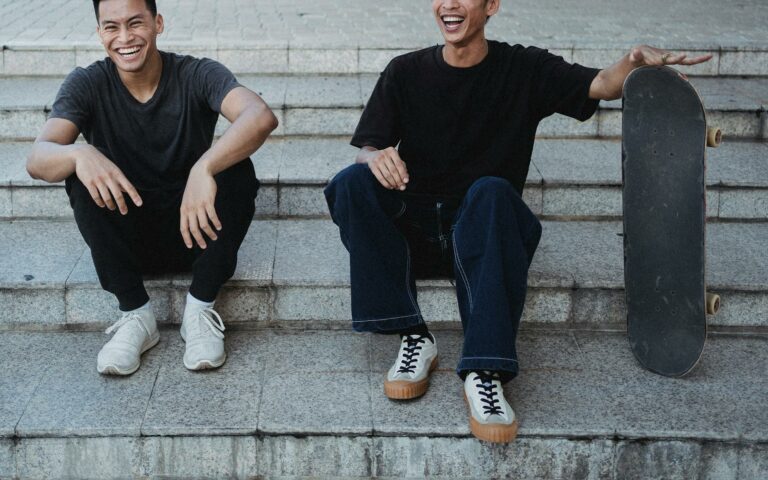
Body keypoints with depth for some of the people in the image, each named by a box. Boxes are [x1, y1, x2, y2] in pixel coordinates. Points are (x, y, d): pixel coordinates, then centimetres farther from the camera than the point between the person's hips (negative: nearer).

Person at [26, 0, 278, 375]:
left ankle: (200, 310, -14)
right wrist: (79, 154, -47)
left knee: (235, 168, -27)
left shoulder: (196, 75, -13)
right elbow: (37, 160, -23)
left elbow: (262, 117, -33)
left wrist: (204, 168, -51)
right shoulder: (88, 85, -9)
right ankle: (136, 316, -16)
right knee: (83, 176, -26)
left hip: (193, 231, -1)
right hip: (125, 241, 1)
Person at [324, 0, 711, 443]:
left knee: (492, 191, -35)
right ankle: (414, 338, -25)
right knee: (353, 182, -26)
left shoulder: (524, 69, 5)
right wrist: (375, 157, -24)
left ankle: (485, 372, -40)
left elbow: (602, 86, -10)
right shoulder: (406, 73, 8)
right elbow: (366, 148, 1)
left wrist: (636, 61, -33)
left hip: (482, 231, -1)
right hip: (411, 230, 2)